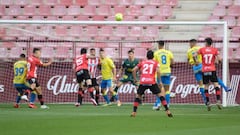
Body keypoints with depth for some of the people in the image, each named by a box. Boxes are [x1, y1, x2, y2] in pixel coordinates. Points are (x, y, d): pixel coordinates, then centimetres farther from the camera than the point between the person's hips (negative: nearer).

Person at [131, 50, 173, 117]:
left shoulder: (142, 62, 20)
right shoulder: (155, 63, 13)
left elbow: (134, 70, 13)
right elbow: (158, 71, -5)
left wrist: (135, 79, 22)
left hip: (143, 82, 2)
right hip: (151, 82, -2)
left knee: (138, 96, 19)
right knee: (160, 95, 7)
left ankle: (134, 112, 9)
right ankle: (167, 111, -2)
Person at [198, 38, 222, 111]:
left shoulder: (202, 49, 2)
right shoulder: (214, 50, 1)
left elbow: (194, 56, -3)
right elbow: (218, 59, -6)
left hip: (204, 71, 1)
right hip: (212, 70, -1)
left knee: (206, 87, 6)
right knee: (216, 85, 0)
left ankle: (208, 103, 2)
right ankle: (218, 101, -14)